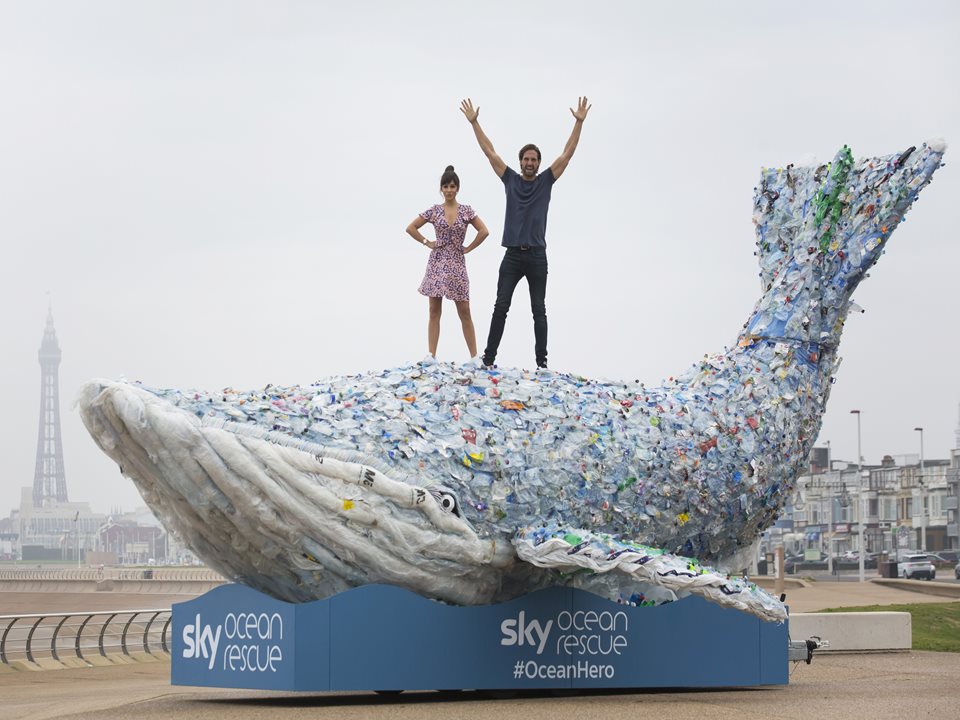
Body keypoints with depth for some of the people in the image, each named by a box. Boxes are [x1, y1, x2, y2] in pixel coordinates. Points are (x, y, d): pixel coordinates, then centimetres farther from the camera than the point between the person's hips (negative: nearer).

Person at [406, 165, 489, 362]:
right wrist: (426, 243, 0)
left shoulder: (466, 211, 1)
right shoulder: (434, 211, 2)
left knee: (464, 312, 0)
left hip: (457, 264, 0)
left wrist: (469, 248, -3)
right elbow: (410, 228, 5)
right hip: (437, 264, 0)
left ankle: (474, 356, 4)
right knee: (434, 311, 1)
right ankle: (431, 355, 1)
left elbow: (484, 231, -1)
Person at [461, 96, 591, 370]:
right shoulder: (510, 179, 7)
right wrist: (474, 122, 3)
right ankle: (489, 357, 0)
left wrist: (579, 122, -6)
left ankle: (541, 360, 6)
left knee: (539, 311, 4)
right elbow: (489, 152, 6)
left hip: (537, 256, 0)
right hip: (512, 255, 0)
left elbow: (568, 153, 0)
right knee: (500, 308, -2)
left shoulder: (546, 181, 5)